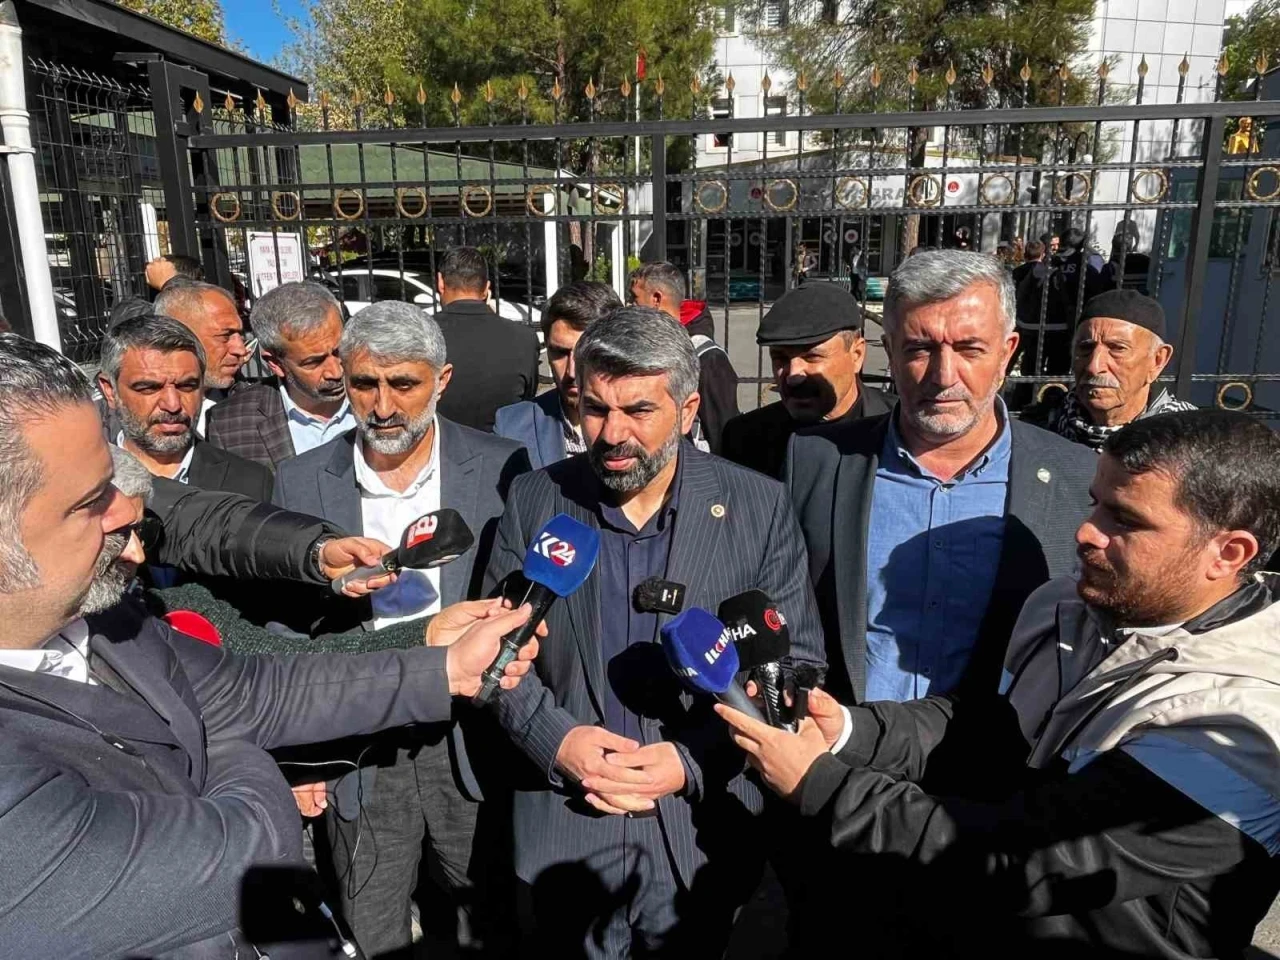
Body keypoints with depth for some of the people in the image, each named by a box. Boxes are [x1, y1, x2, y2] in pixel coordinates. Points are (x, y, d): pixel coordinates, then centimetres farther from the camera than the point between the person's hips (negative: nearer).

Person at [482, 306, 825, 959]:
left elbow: (796, 664, -6)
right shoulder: (533, 500, -4)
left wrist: (693, 762, -16)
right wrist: (556, 738, -15)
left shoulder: (758, 506, -9)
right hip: (561, 826, 1)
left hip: (702, 832, 0)